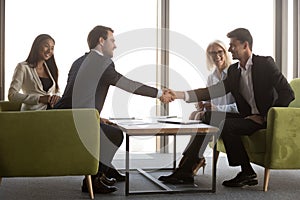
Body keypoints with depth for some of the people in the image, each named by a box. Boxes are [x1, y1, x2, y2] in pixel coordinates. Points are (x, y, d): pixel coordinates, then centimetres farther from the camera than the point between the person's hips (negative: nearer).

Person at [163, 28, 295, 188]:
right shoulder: (233, 70, 12)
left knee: (225, 125, -22)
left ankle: (247, 173, -11)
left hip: (268, 120, -7)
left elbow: (288, 93, -12)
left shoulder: (265, 63, -7)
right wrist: (179, 95, -8)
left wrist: (266, 117, -14)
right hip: (249, 117, 7)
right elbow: (213, 91, 2)